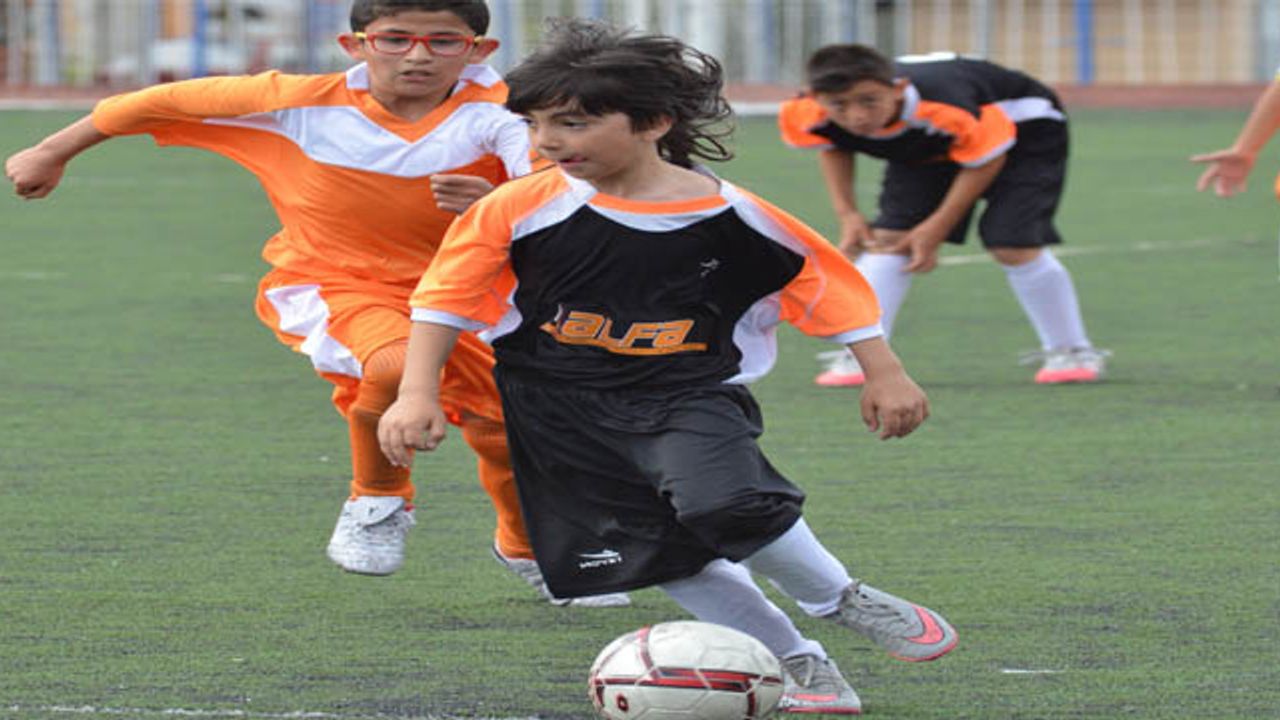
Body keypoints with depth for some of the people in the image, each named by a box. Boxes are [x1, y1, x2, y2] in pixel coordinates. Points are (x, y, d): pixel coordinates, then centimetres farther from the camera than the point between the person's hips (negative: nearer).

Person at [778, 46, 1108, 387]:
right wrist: (847, 213, -9)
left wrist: (936, 228, -20)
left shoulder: (949, 111, -46)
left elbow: (987, 157, -24)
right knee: (889, 236, -12)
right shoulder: (808, 116, -30)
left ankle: (1071, 351, 4)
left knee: (1013, 246, -14)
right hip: (924, 149, 5)